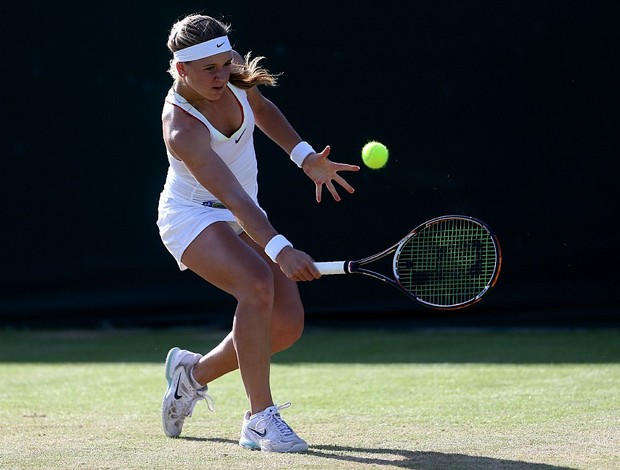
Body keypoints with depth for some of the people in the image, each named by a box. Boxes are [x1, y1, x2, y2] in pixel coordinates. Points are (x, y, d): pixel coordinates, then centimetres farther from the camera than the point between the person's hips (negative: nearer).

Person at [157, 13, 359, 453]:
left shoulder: (234, 79, -11)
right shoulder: (182, 129, -31)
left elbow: (261, 108, 13)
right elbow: (232, 197, -41)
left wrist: (305, 156, 3)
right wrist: (280, 249, -51)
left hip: (244, 219, 7)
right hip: (194, 217, -7)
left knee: (288, 323, -5)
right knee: (258, 282, -35)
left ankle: (194, 371, 21)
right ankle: (260, 420, -28)